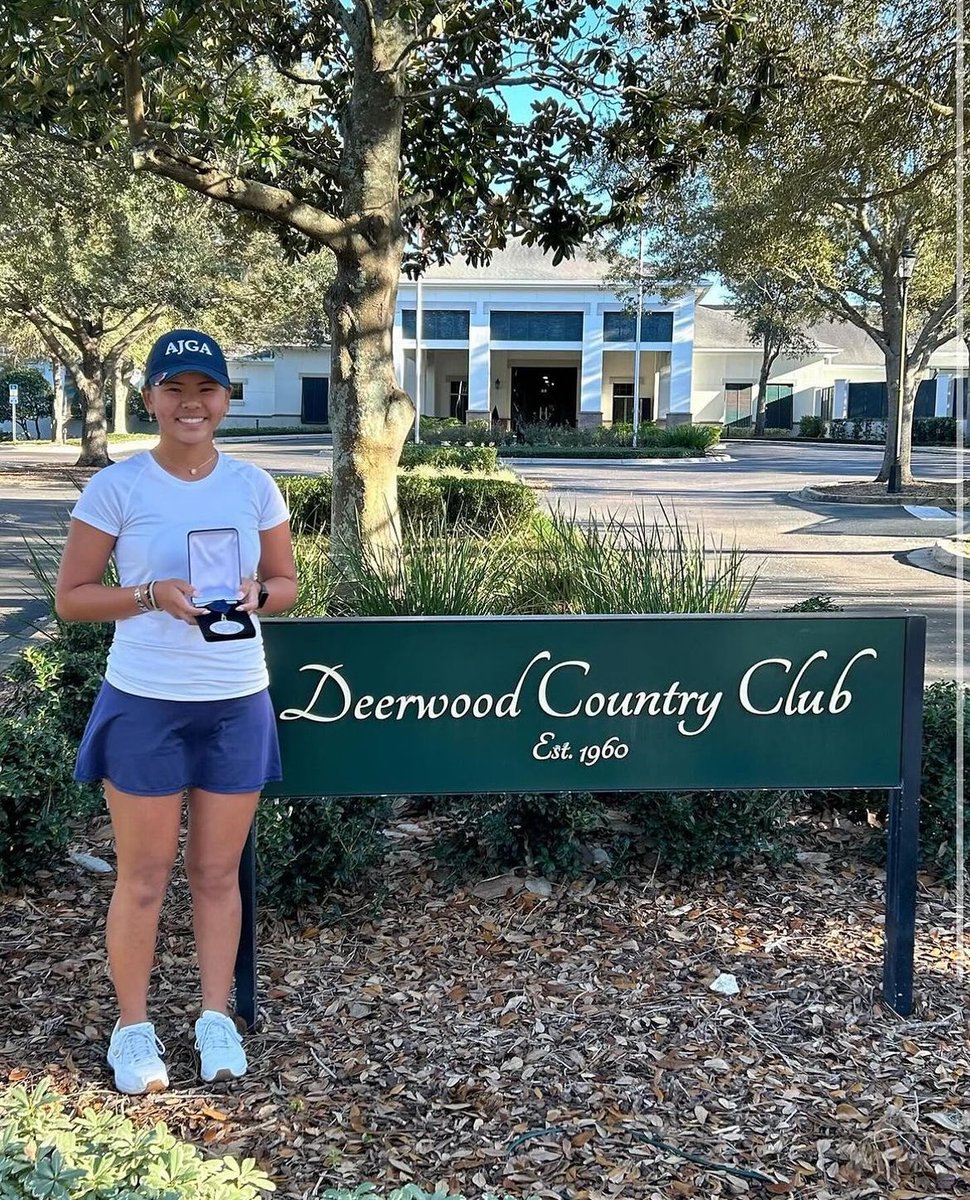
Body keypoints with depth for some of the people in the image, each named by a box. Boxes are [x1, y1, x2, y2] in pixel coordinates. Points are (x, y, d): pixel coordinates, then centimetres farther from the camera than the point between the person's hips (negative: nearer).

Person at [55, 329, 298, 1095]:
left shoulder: (254, 486, 2)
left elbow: (287, 585, 11)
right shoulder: (116, 488, -7)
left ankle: (217, 1018, 28)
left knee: (218, 871, 13)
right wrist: (153, 594, -19)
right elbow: (70, 598, -4)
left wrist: (256, 592, -12)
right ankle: (133, 1026, 25)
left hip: (238, 703, 3)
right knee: (144, 877, 7)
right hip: (145, 704, -2)